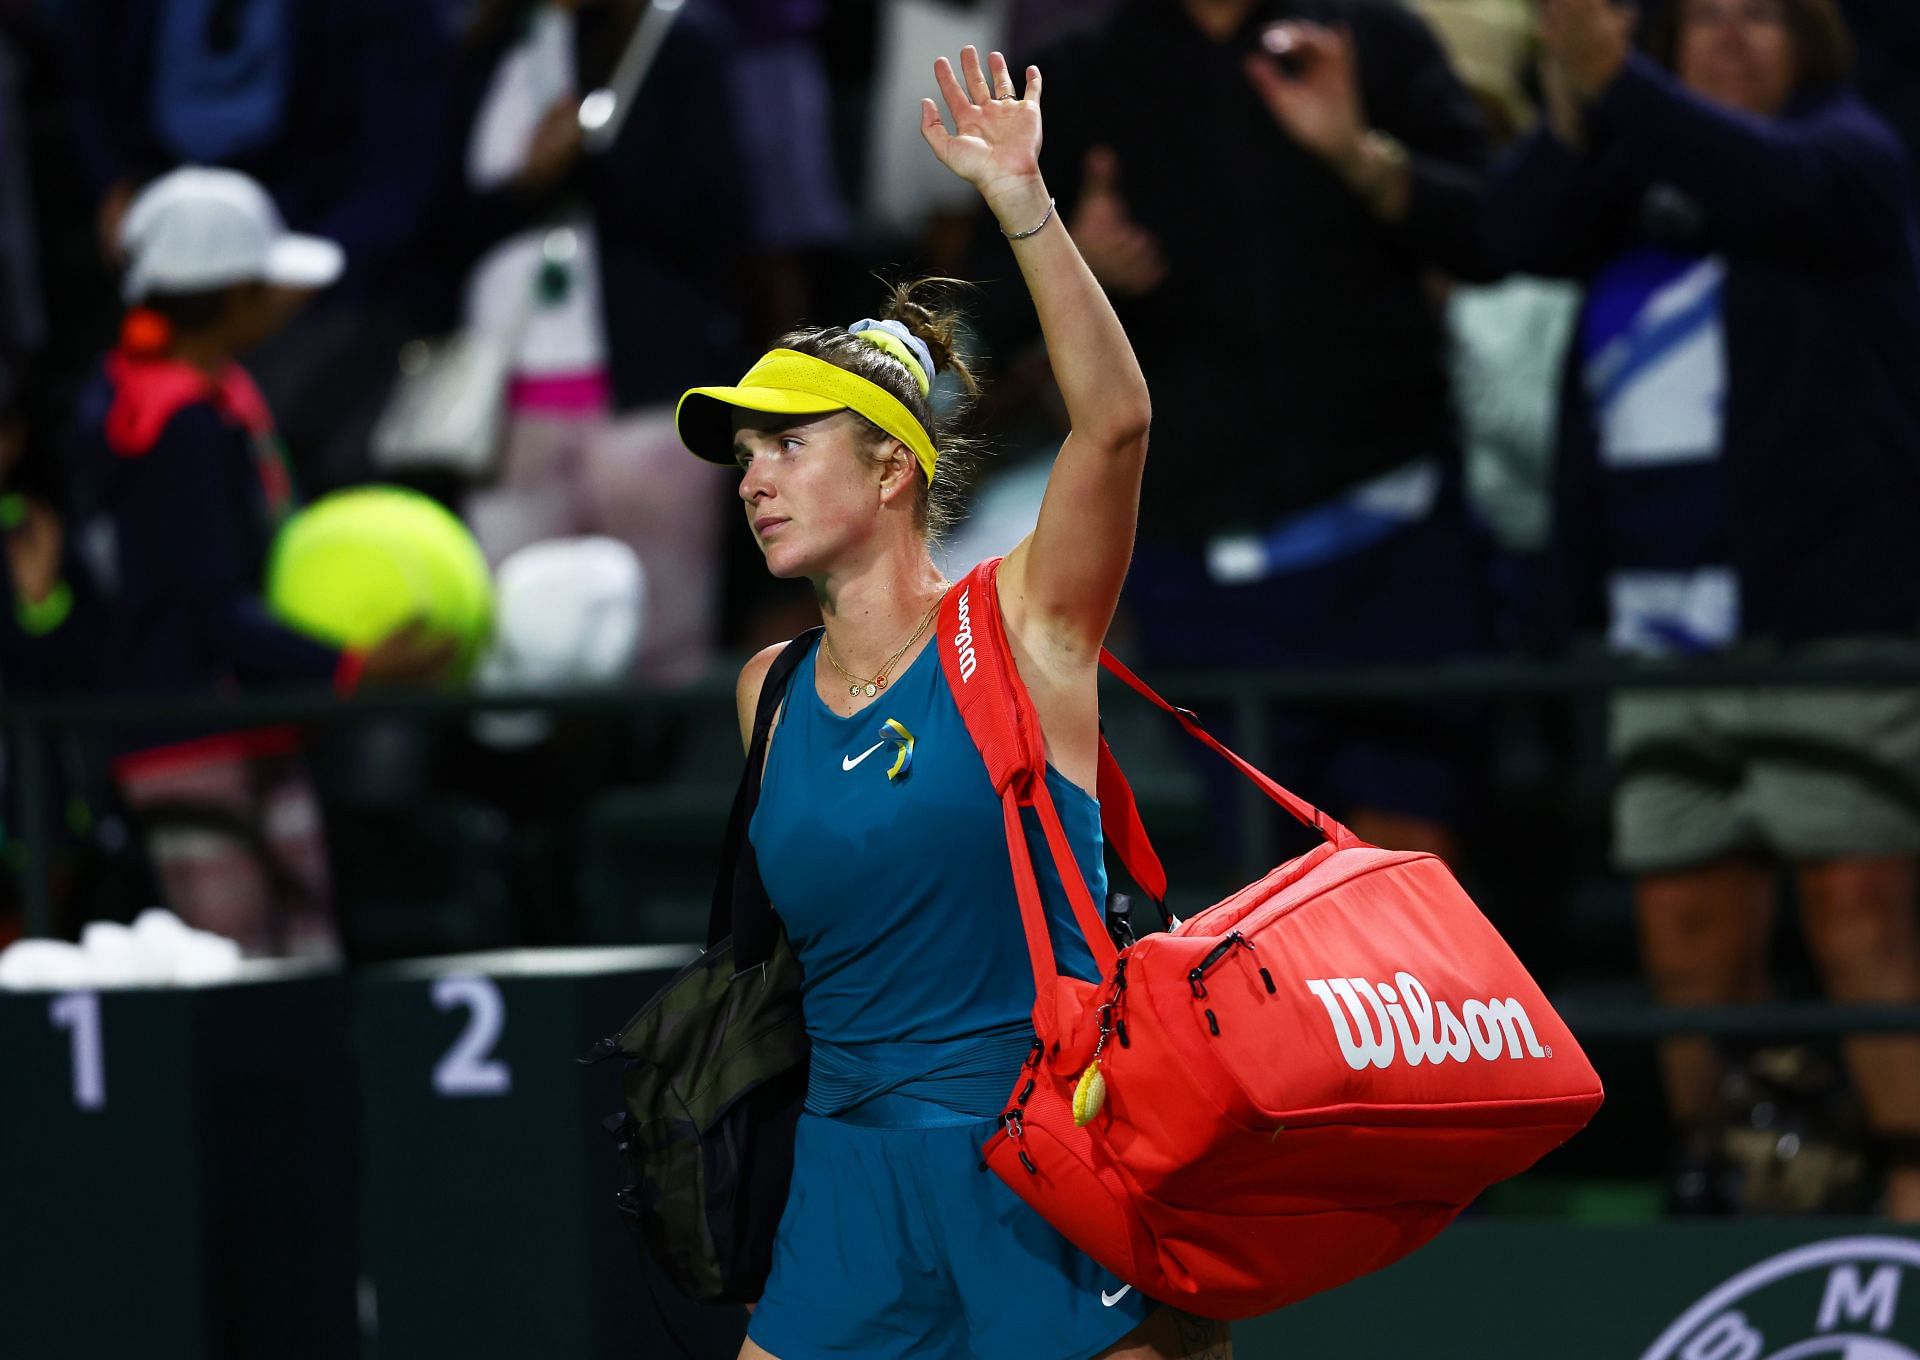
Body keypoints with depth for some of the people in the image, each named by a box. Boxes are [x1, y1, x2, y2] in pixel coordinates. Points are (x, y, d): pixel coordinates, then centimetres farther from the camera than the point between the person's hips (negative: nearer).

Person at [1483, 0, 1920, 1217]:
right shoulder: (1637, 179, 20)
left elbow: (1767, 183, -18)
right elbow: (1527, 235, 1)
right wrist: (1573, 115, -16)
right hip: (1666, 629, 5)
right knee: (1693, 937, 3)